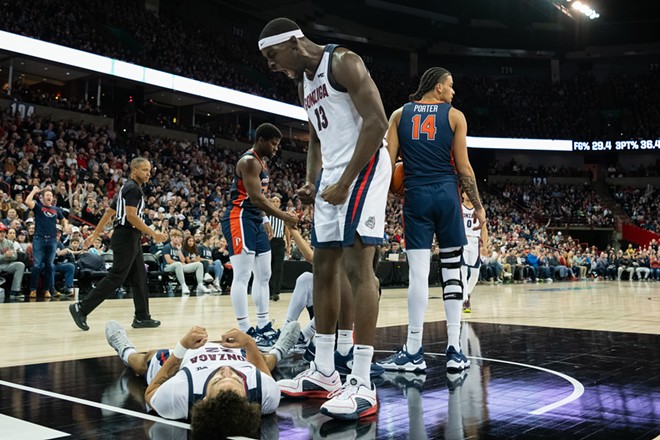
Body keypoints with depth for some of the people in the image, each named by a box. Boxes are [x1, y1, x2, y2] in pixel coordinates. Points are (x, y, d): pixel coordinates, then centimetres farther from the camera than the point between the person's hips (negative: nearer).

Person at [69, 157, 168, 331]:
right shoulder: (133, 188, -11)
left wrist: (95, 234, 22)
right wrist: (153, 234, -22)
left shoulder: (127, 188, 19)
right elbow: (131, 216, -22)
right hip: (126, 237, -10)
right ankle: (81, 308, -5)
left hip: (131, 239, 10)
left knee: (140, 278, 10)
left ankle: (142, 317, 14)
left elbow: (109, 212, 21)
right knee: (116, 278, -9)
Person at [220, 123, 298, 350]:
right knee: (242, 276, -10)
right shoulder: (249, 161, -14)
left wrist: (265, 220, 15)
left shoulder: (260, 163, 18)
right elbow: (255, 198, -22)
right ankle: (245, 332, -9)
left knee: (264, 275, 11)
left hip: (255, 221, 11)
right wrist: (283, 216, -19)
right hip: (240, 219, -11)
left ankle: (263, 327, 18)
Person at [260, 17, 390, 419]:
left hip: (362, 170, -10)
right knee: (324, 268, 7)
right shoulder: (304, 81, 19)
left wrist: (345, 182, -19)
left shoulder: (342, 62, -10)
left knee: (357, 266, -15)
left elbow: (377, 122, -18)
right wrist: (312, 181, 8)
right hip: (330, 177, 10)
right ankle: (324, 373, 15)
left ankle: (363, 385, -13)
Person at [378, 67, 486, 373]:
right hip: (447, 194, -1)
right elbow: (463, 167, 0)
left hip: (416, 196, 1)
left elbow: (388, 163, 1)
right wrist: (478, 206, 6)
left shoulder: (399, 115, 10)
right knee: (452, 270, 5)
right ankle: (454, 351, 6)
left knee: (418, 271, -2)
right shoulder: (454, 116, 5)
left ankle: (414, 352, -1)